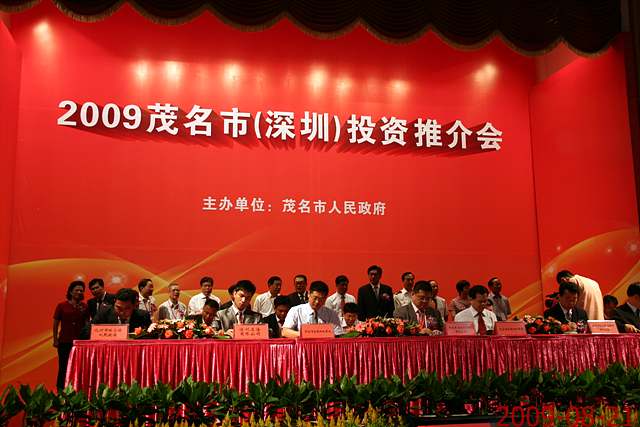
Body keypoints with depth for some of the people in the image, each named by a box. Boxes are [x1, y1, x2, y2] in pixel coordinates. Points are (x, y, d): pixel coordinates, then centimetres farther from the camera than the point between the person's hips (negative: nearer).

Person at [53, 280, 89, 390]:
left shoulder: (84, 307, 6)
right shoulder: (62, 306, 3)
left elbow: (87, 323, 3)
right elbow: (56, 323, 4)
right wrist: (55, 340, 0)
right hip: (64, 341, -1)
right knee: (63, 367, 3)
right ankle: (60, 390, 12)